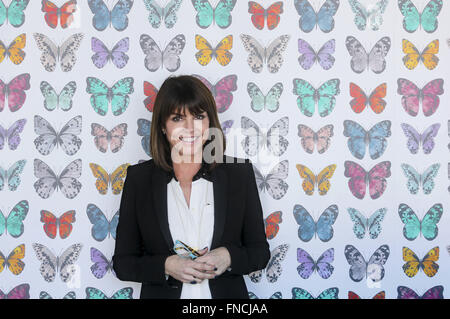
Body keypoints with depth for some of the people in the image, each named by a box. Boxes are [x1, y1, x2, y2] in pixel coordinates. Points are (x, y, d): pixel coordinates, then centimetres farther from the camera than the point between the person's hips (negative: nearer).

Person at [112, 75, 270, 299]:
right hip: (162, 293, 0)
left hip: (226, 294, 1)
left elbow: (260, 252, 0)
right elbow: (123, 263, -4)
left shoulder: (239, 172, -5)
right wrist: (166, 266, -20)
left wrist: (228, 257, -19)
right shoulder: (139, 178, -7)